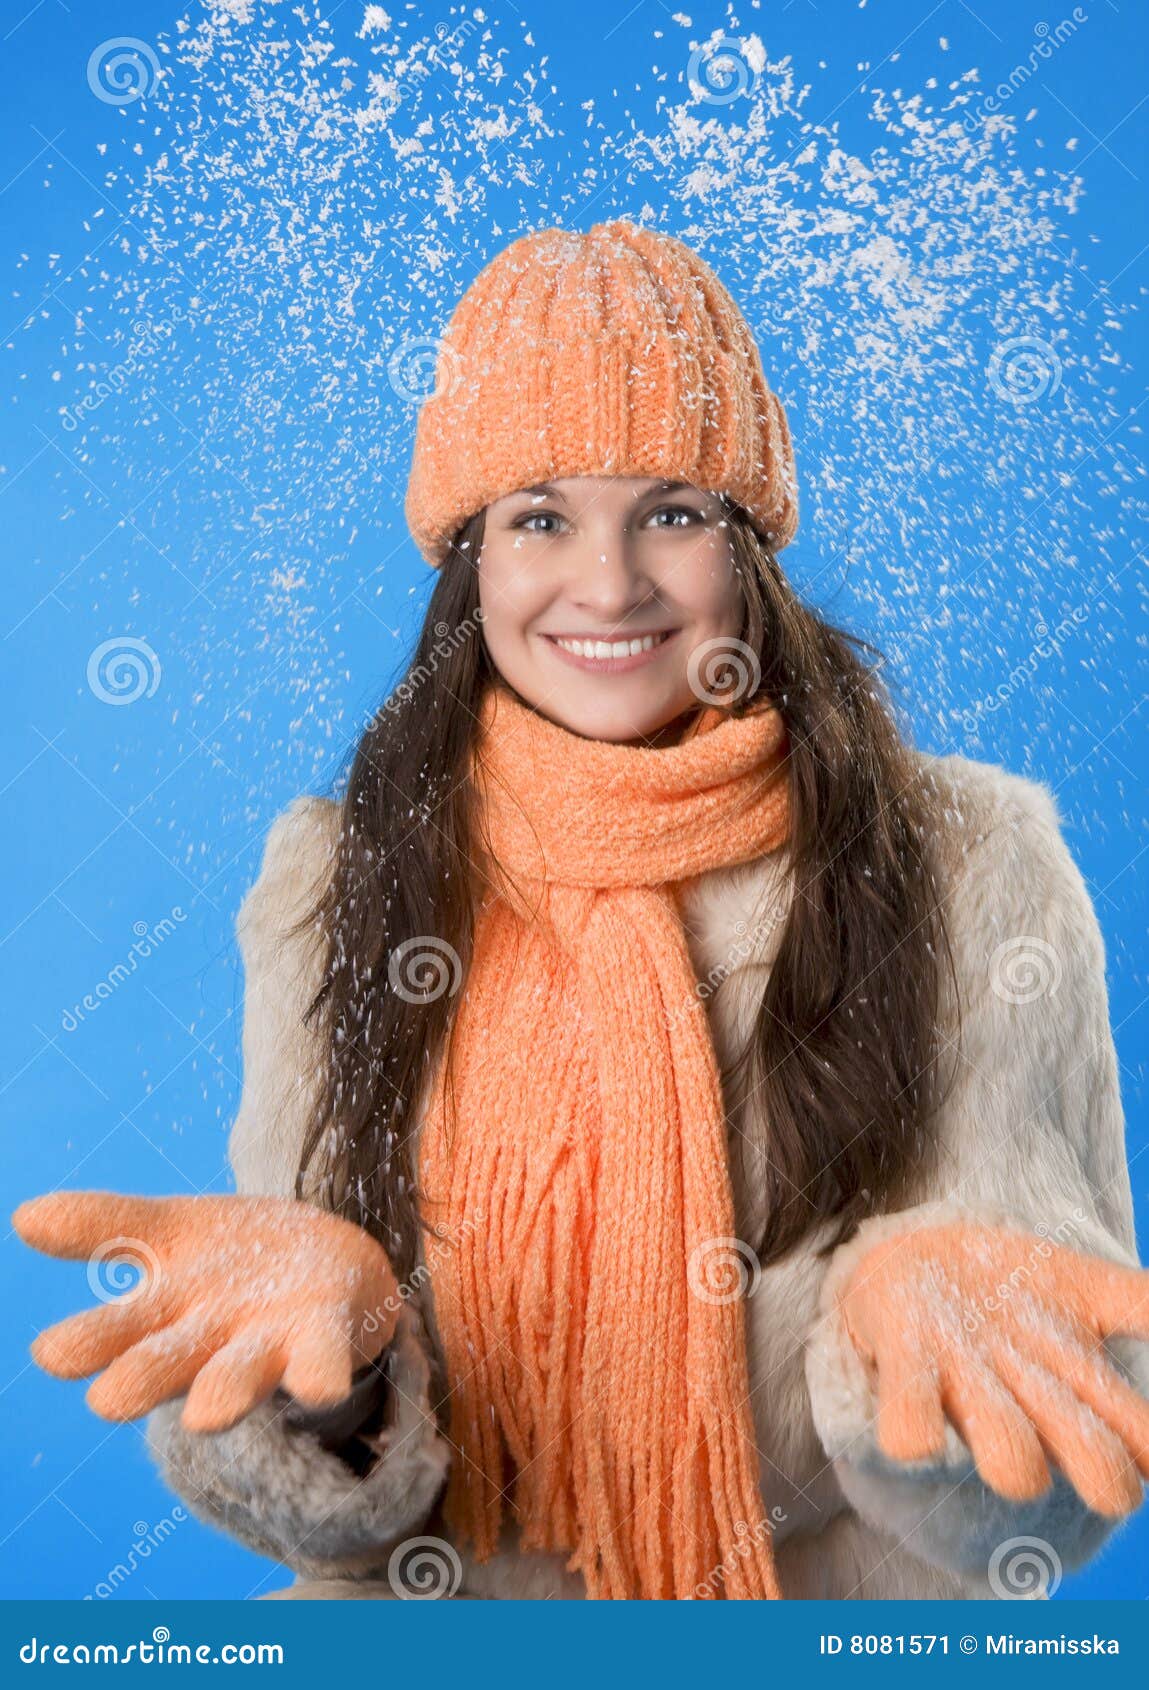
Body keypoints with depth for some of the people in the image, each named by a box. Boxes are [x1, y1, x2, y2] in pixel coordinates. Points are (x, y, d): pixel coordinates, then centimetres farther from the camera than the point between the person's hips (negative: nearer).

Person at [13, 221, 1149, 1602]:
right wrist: (312, 1329, -23)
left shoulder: (972, 864, -7)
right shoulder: (334, 881, -2)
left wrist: (918, 1309, -25)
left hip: (845, 1597, 0)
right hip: (445, 1592, 1)